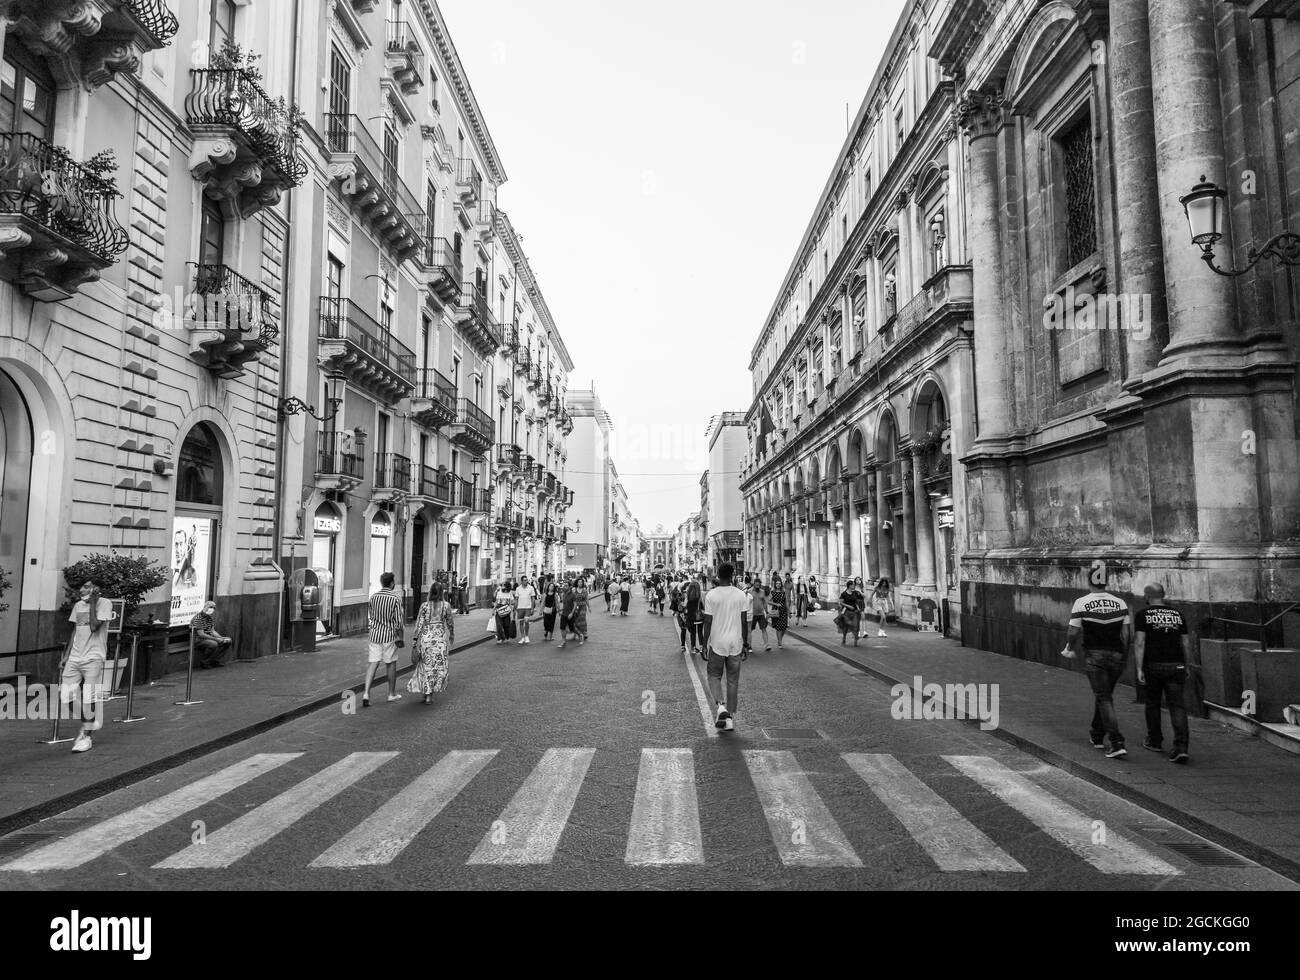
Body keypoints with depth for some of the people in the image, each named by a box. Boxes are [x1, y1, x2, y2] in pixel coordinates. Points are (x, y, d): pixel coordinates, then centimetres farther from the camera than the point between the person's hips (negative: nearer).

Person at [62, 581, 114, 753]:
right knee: (65, 695, -1)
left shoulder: (104, 603, -4)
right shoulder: (78, 605, 14)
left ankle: (86, 737, 4)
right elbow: (74, 632, 19)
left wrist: (92, 602, -12)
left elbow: (94, 627, -16)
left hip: (94, 658, -6)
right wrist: (67, 656, 14)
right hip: (75, 657, 6)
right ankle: (85, 725, 20)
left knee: (89, 697, -7)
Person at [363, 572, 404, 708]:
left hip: (374, 634, 4)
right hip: (389, 635, -4)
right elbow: (398, 620, -13)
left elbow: (371, 617, 14)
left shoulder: (373, 597, 4)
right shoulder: (396, 598, -12)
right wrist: (400, 638, -4)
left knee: (373, 663, 4)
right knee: (391, 664, 11)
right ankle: (392, 694, 22)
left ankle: (366, 692, -11)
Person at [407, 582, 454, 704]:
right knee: (438, 667, 11)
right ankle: (429, 695, 11)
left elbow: (418, 625, -6)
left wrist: (414, 642, -2)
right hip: (440, 638, -1)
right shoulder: (446, 605, -5)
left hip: (425, 638, 1)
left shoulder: (424, 606, -5)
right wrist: (452, 637, 22)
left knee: (425, 666, 19)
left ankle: (423, 691, 24)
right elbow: (450, 624, 5)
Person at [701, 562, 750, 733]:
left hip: (716, 644, -2)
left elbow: (708, 622, -7)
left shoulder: (711, 595, -8)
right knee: (733, 681, 10)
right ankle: (731, 718, 11)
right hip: (735, 644, 2)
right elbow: (744, 622, 1)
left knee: (714, 676, 14)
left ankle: (721, 706, -9)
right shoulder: (741, 595, -2)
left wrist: (705, 645, 1)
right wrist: (745, 645, 10)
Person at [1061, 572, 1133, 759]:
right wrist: (1124, 658, 14)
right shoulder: (1120, 603, 1)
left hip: (1094, 656, -4)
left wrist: (1070, 649, 8)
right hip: (1116, 655, 4)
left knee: (1103, 698, -1)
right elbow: (1126, 634, 2)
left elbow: (1073, 632, -11)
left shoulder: (1081, 603, -11)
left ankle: (1117, 743, -10)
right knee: (1105, 695, 18)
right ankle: (1097, 736, 31)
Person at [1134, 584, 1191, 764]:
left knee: (1153, 703, 14)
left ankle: (1155, 741, 26)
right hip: (1176, 666, 3)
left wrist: (1139, 669, -11)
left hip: (1153, 666, -2)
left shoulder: (1143, 615, -3)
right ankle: (1181, 747, -11)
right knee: (1177, 706, 1)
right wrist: (1186, 666, 20)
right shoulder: (1177, 614, 10)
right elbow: (1185, 642, 11)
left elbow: (1139, 643, -11)